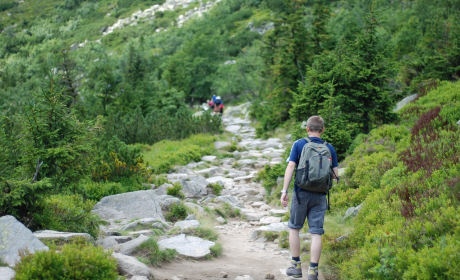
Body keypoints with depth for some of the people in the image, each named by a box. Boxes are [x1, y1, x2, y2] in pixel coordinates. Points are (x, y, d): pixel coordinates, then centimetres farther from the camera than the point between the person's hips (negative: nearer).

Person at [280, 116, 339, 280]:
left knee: (294, 228, 15)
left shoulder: (299, 145, -2)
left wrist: (284, 191, -10)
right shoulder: (329, 148, 5)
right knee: (316, 233, 2)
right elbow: (335, 174, 4)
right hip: (320, 196, 1)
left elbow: (290, 167, -10)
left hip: (301, 193, -1)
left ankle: (296, 266, 16)